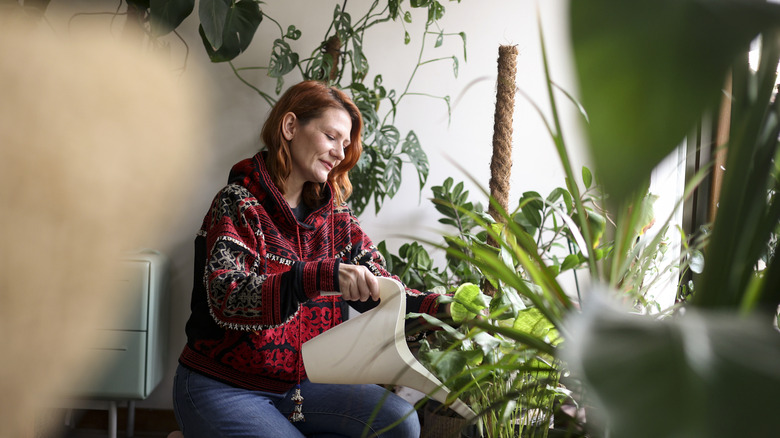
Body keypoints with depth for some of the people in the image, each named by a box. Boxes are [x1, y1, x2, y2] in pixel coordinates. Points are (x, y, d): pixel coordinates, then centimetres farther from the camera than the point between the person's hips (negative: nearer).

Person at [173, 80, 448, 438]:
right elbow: (226, 301, -27)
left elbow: (380, 291, -1)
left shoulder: (334, 215, 7)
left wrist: (437, 307, -21)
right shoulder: (239, 204, -11)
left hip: (301, 382, 6)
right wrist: (319, 277, -41)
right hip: (224, 389, -6)